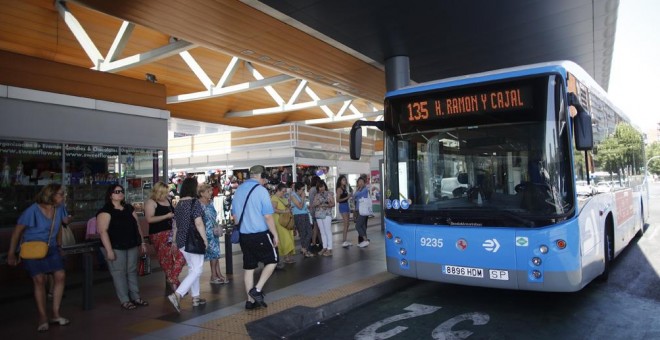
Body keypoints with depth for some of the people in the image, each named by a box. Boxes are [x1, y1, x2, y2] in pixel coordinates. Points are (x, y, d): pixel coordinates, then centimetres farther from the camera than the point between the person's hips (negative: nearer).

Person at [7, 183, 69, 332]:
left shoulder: (58, 210, -2)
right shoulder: (33, 210, -18)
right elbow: (17, 231, -10)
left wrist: (58, 245, 18)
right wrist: (11, 254, -8)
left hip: (51, 249, 5)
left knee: (60, 275, -6)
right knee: (39, 279, -11)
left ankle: (55, 314, 5)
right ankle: (43, 318, -1)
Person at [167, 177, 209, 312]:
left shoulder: (179, 204, 9)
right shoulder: (194, 202, -14)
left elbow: (175, 224, 16)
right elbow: (198, 223, -21)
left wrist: (174, 240, 25)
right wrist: (205, 239, -14)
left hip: (182, 241, 8)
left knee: (192, 269, 17)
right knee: (197, 270, -4)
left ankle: (195, 297, 23)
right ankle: (177, 294, -16)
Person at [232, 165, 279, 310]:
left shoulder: (238, 190, 7)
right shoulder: (260, 190, -12)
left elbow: (234, 215, 14)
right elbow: (268, 216, -15)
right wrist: (275, 234, -5)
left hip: (243, 235, 6)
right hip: (260, 234, -6)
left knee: (249, 267, 12)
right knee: (272, 260, 12)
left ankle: (251, 300, 18)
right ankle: (257, 290, 0)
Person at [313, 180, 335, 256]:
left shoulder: (329, 194, 1)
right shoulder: (317, 195, 12)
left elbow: (333, 204, -4)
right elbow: (313, 204, 7)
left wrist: (327, 205, -22)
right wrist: (317, 203, -15)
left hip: (327, 214, -5)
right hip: (318, 215, 5)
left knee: (328, 231, -6)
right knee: (322, 232, 8)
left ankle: (329, 249, -5)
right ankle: (324, 248, 15)